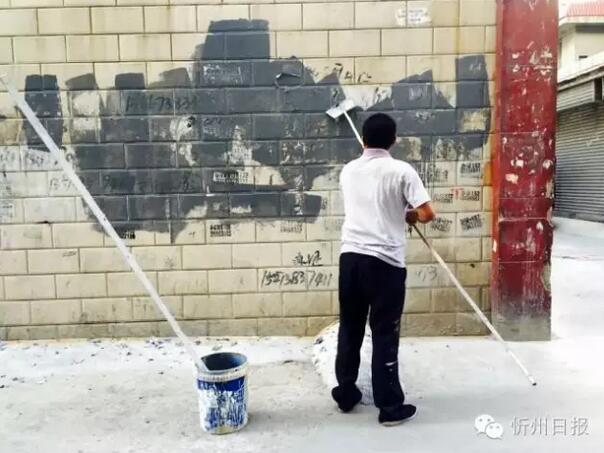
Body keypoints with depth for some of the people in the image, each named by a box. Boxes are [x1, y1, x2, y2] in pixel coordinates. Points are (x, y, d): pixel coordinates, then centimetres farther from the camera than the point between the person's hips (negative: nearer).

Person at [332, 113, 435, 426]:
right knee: (385, 333, 3)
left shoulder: (348, 171, 9)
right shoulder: (401, 171, -6)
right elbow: (427, 214, -9)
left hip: (350, 256, 5)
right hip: (385, 261, -4)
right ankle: (390, 406, 13)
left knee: (349, 328, 16)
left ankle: (346, 394, 27)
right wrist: (407, 215, 12)